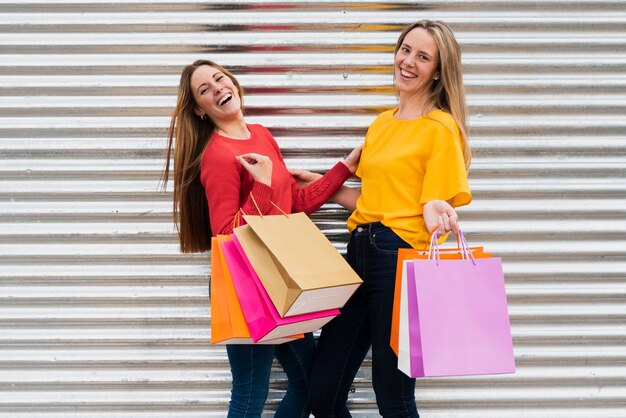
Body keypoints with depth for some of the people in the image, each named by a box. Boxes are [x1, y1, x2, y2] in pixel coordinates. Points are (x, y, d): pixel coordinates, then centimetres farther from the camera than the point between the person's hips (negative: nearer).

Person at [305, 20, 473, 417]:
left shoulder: (442, 128, -5)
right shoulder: (381, 124, 18)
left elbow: (435, 205, -8)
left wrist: (436, 212, -30)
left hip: (401, 260, -7)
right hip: (360, 253, 7)